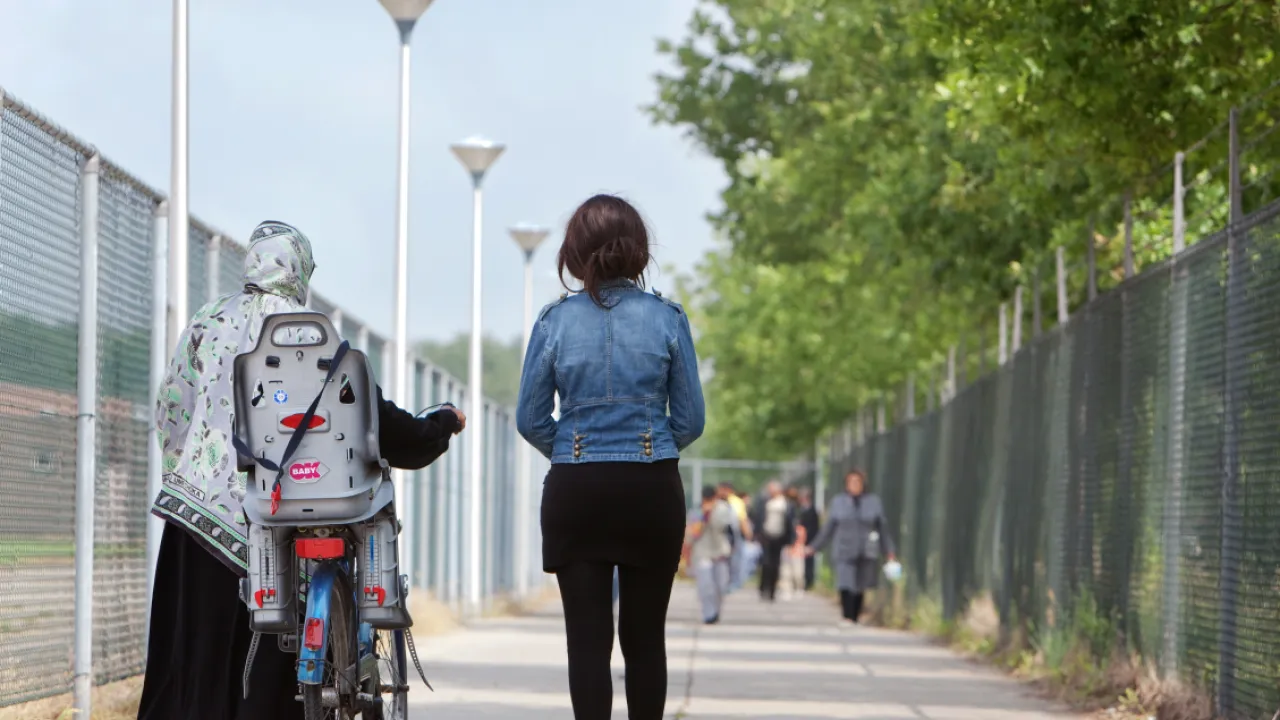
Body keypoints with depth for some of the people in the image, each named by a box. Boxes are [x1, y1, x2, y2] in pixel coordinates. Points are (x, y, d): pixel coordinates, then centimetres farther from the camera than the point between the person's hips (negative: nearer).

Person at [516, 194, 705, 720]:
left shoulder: (554, 321, -2)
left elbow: (530, 420, 2)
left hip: (574, 492, 0)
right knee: (645, 635, 10)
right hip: (653, 489, 0)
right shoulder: (668, 319, -2)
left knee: (587, 637, 0)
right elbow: (690, 420, 1)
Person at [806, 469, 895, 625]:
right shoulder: (838, 502, 8)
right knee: (845, 584, -16)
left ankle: (855, 619, 11)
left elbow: (883, 529, 11)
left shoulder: (873, 502, 7)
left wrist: (888, 552, 9)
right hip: (845, 552, -1)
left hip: (866, 553, 1)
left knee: (860, 588, 2)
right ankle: (847, 617, -23)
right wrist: (814, 547, 11)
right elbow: (828, 529, 14)